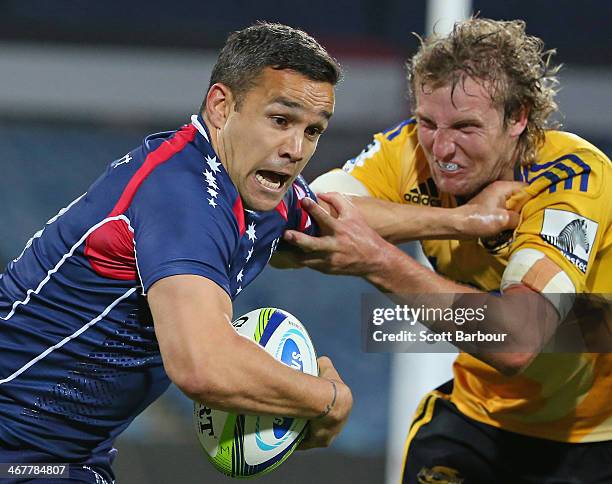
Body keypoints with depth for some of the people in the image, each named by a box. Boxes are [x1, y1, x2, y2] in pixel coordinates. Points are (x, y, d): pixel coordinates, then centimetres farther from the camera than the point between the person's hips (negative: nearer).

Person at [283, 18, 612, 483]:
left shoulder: (572, 179, -28)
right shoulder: (414, 148, -13)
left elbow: (516, 343, -41)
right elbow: (292, 229, -27)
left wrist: (377, 260, -46)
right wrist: (452, 219, -33)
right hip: (479, 408, 3)